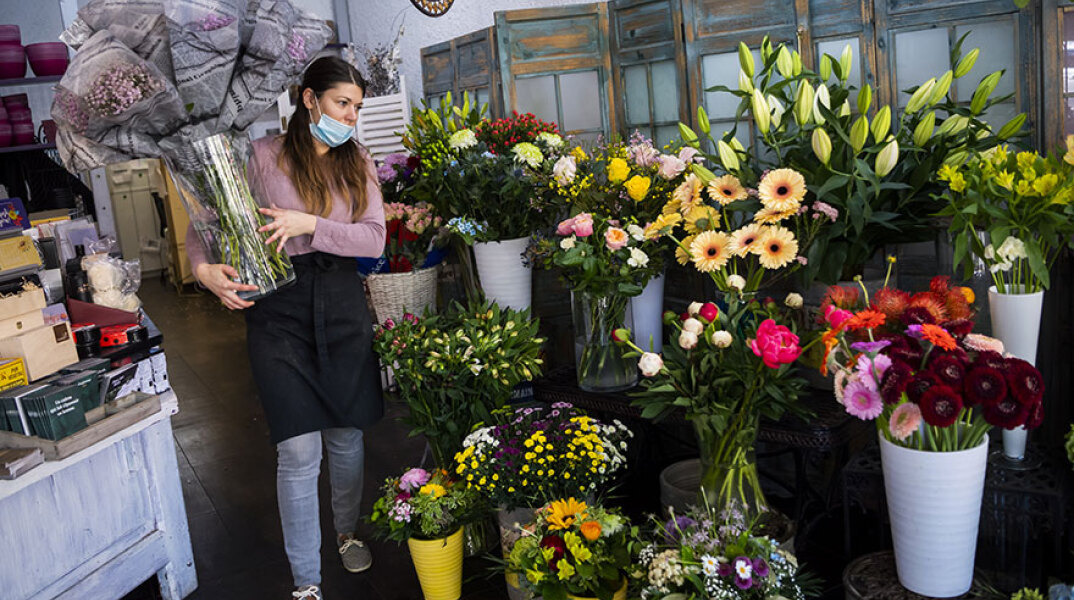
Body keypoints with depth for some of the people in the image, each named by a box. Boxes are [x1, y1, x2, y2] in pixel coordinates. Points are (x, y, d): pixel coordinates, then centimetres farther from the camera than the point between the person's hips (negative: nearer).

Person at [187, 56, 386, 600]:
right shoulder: (263, 157, -1)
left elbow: (374, 239, -2)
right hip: (278, 308, -3)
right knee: (299, 450, -5)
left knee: (347, 434, 12)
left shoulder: (357, 162, 9)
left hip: (342, 302, 4)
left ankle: (348, 532, 39)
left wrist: (309, 224, -16)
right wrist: (203, 268, -19)